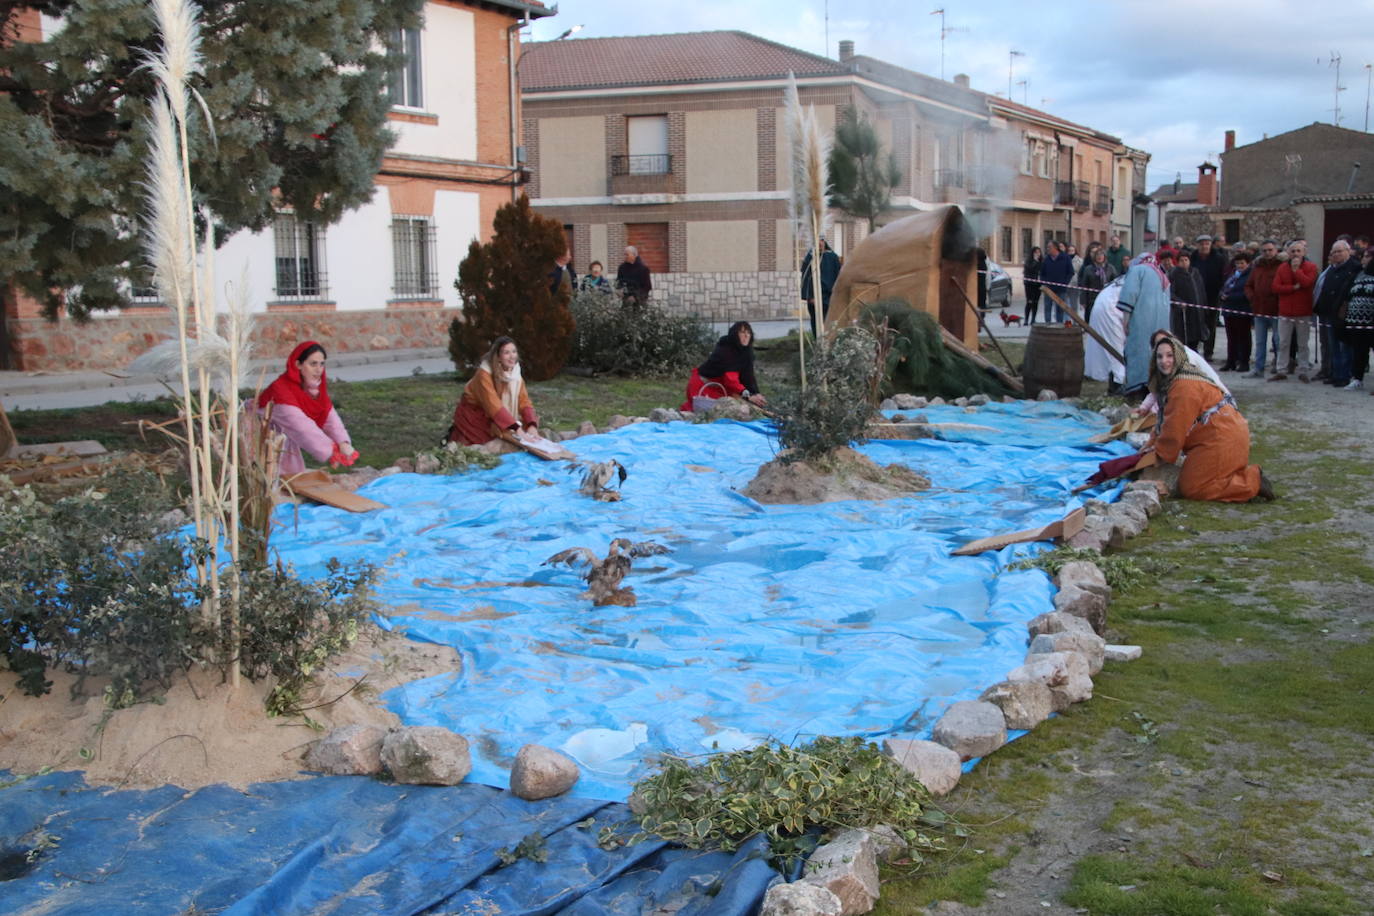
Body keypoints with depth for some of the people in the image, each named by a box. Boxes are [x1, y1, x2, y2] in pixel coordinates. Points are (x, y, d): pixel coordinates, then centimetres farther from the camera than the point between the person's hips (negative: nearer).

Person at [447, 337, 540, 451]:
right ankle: (455, 436, 8)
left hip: (492, 418, 7)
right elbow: (493, 405, -37)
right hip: (474, 415, -7)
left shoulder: (515, 373, -8)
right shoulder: (484, 374, -28)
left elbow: (524, 402, -13)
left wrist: (532, 426, -31)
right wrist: (516, 428, -44)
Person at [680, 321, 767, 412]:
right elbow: (730, 379, -38)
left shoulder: (747, 352, -5)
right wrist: (748, 396, -48)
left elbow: (748, 376, -12)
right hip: (703, 384, -8)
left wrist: (756, 394, -29)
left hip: (720, 386, 8)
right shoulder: (725, 350, -29)